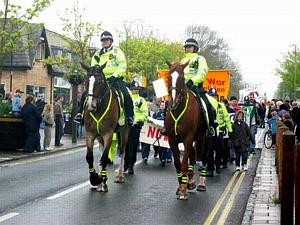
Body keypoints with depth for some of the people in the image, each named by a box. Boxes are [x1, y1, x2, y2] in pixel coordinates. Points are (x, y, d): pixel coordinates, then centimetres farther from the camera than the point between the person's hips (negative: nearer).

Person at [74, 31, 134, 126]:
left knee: (126, 96, -29)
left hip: (115, 79, -4)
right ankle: (81, 113, -1)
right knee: (85, 95, -11)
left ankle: (129, 117, -20)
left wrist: (114, 76, -21)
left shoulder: (117, 52, 5)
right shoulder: (97, 54, 18)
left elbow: (122, 67, -6)